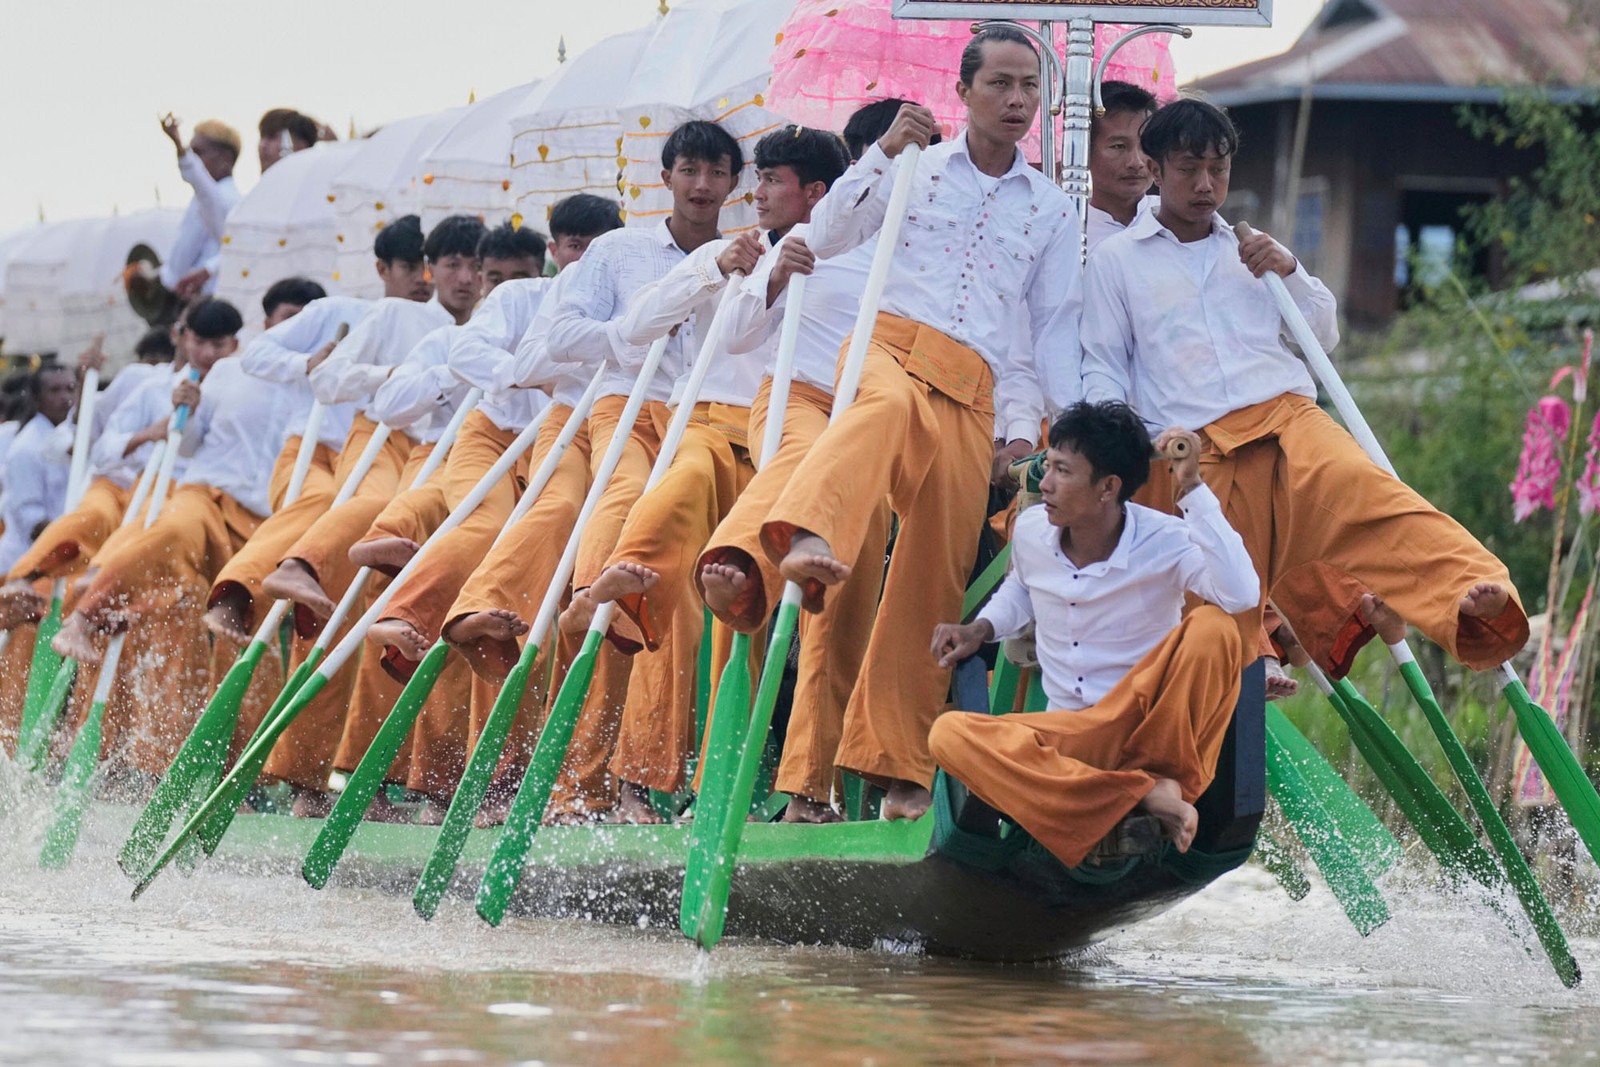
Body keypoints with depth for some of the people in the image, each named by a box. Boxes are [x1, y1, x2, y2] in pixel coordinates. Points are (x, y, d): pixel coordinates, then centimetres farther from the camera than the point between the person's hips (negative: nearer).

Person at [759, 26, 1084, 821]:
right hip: (892, 346, -3)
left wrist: (1024, 423, 5)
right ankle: (811, 539, -71)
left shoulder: (1052, 211, 19)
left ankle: (898, 765, 4)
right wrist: (881, 153, -5)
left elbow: (1058, 331, 17)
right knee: (893, 406, -41)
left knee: (938, 575, -3)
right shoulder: (917, 167, 14)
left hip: (976, 394, 3)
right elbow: (825, 239, 6)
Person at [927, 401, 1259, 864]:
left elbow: (1241, 595, -35)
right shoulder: (1031, 530, 1)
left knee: (1213, 629, -32)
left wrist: (1192, 488, -33)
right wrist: (982, 628, 7)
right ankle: (1142, 796, -34)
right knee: (949, 735, -26)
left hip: (1149, 725, -4)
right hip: (1066, 734, 4)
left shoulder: (1164, 542, -13)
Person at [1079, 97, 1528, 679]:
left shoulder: (1249, 250, 28)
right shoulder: (1116, 260, 16)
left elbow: (1324, 337, 27)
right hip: (1198, 451, 0)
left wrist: (1290, 273, 9)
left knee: (1366, 496, -30)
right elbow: (1103, 372, 13)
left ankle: (1472, 594, -51)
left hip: (1288, 419, 0)